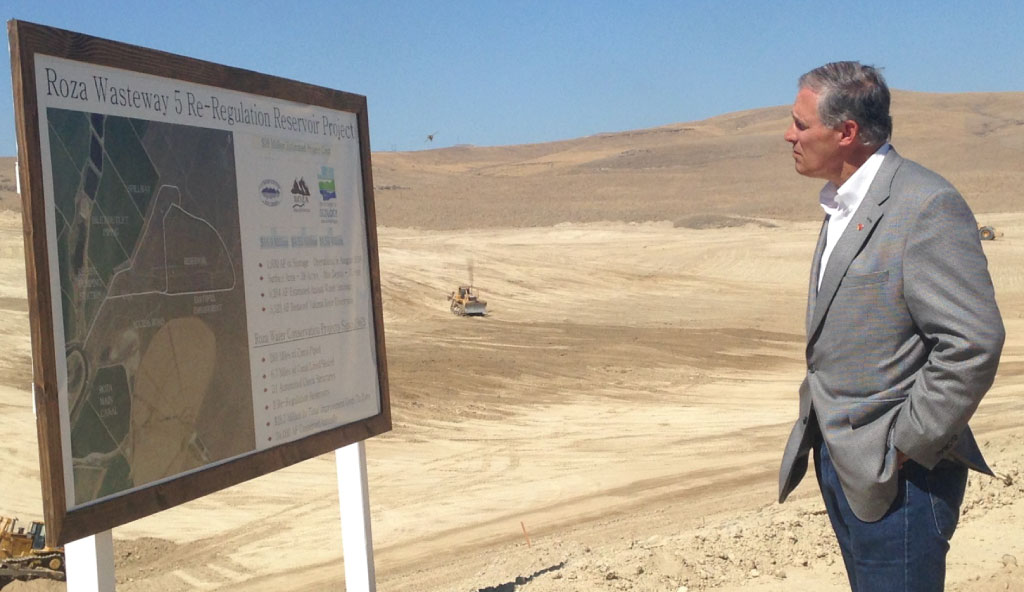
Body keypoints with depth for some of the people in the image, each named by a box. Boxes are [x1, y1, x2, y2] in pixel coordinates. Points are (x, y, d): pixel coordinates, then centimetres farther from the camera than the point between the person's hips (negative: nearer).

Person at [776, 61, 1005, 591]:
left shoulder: (927, 205, -17)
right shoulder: (841, 205, 12)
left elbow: (973, 343, -23)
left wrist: (904, 447, -18)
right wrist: (820, 432, 13)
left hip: (896, 474, -9)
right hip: (839, 463, 9)